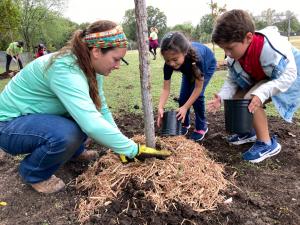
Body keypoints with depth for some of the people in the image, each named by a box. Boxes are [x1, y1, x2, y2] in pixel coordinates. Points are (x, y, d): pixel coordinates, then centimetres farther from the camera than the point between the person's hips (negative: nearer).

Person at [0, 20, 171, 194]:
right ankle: (33, 173, -3)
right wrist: (135, 150, -32)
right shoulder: (65, 70, -34)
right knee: (67, 134, -33)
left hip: (39, 116, 8)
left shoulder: (90, 67, -7)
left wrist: (123, 147, -8)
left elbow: (102, 109, -3)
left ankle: (74, 151, 20)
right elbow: (92, 125, -42)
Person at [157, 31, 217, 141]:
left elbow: (198, 87, -35)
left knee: (197, 96, -17)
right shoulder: (169, 64, -34)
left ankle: (201, 127, 3)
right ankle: (184, 124, 17)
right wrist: (160, 107, -41)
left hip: (207, 65, -4)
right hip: (188, 69, 4)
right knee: (183, 97, -6)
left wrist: (185, 108, -38)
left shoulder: (196, 58, -45)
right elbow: (166, 88, -27)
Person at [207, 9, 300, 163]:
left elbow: (288, 75, -33)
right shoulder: (234, 56, -14)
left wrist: (261, 94, -45)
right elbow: (232, 80, -7)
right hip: (263, 80, 8)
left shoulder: (269, 48, -36)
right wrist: (221, 97, -26)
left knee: (250, 100, -27)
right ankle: (249, 132, 18)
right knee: (236, 97, -4)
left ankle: (267, 144, -11)